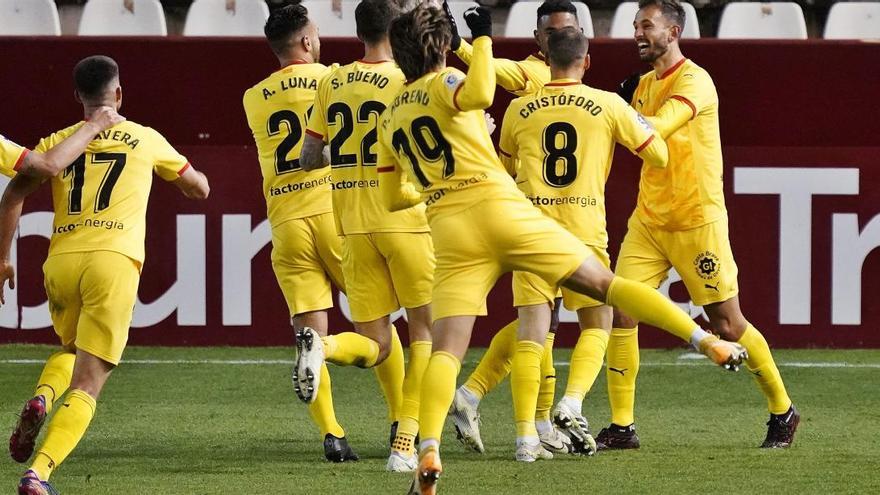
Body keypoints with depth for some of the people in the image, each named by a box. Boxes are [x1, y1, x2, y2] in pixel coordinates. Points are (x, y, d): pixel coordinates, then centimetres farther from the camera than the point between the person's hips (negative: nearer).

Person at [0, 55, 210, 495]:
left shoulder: (57, 143, 16)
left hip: (61, 261, 3)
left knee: (70, 350, 31)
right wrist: (191, 181, 51)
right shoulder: (146, 140, 14)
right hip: (114, 261, -3)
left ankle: (40, 400, -2)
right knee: (87, 384, -5)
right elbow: (198, 188, 28)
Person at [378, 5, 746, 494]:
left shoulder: (390, 120, 18)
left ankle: (428, 450, -22)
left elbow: (393, 198, 26)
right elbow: (479, 94, -22)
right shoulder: (443, 83, 3)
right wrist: (483, 37, -9)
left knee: (446, 349, -1)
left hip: (449, 233, 3)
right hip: (501, 210, -3)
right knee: (604, 284, 4)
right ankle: (708, 341, 1)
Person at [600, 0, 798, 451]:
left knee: (727, 324, 0)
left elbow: (655, 129, -27)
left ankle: (782, 410, 19)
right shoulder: (644, 84, 12)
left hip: (697, 222, -7)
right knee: (620, 312, -7)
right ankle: (621, 426, -4)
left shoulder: (694, 81, -14)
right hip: (648, 219, 7)